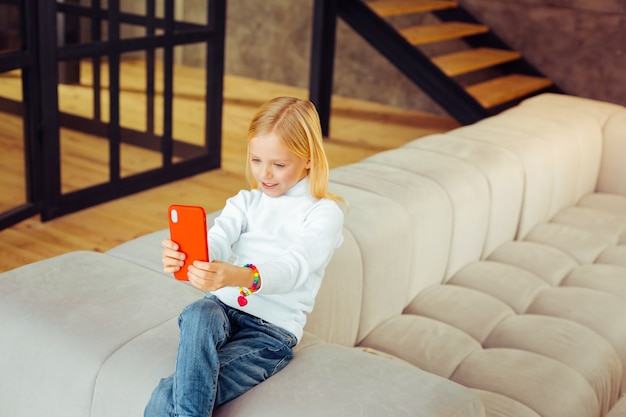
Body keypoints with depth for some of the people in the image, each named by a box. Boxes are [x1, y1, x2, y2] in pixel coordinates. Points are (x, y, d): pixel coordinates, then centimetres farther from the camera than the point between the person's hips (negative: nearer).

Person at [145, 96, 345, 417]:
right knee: (196, 315, -36)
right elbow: (216, 240, -6)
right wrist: (183, 256, -33)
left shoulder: (324, 213, -2)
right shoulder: (246, 201, 14)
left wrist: (240, 276, -43)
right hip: (223, 309, 5)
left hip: (271, 330, -4)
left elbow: (294, 267, -21)